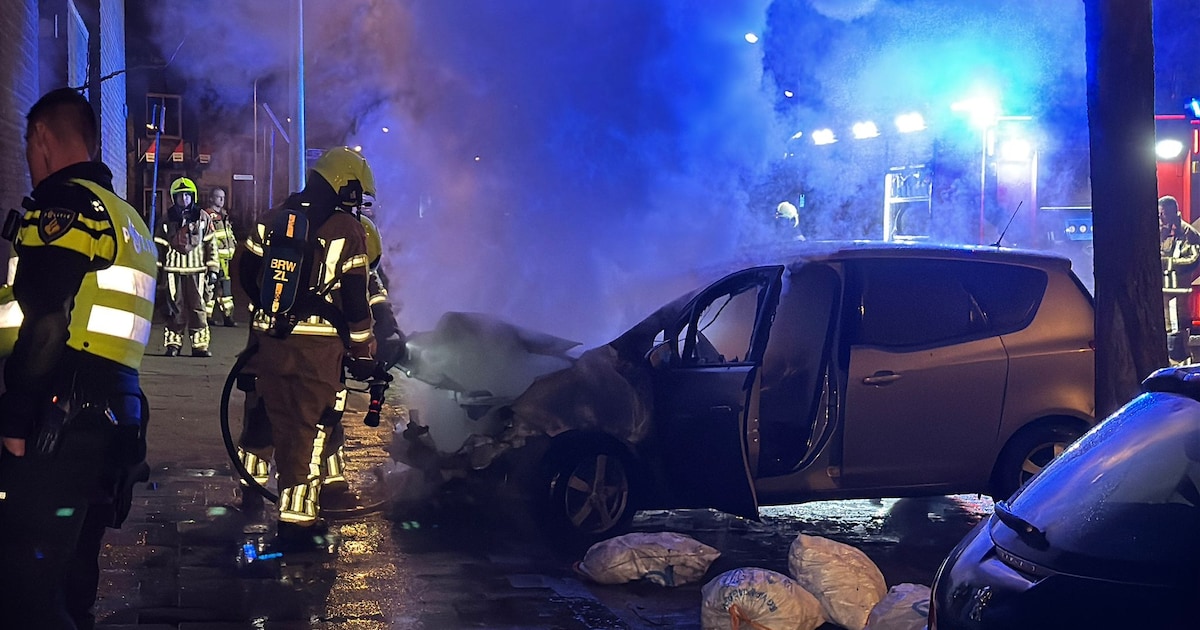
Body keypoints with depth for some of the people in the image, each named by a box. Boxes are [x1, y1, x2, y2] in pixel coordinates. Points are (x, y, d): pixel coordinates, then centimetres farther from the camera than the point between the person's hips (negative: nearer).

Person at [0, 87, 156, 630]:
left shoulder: (64, 204, -8)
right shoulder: (130, 221, 21)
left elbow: (46, 326, -17)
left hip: (61, 422, -10)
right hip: (116, 418, 10)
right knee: (70, 579, 15)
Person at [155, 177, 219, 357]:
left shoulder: (202, 217, 7)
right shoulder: (168, 218, 8)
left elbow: (210, 244, 8)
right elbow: (159, 244, 11)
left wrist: (212, 268, 4)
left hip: (196, 268, 0)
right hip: (174, 268, 0)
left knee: (197, 305, -2)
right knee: (175, 306, 1)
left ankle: (200, 344, 1)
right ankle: (173, 343, 6)